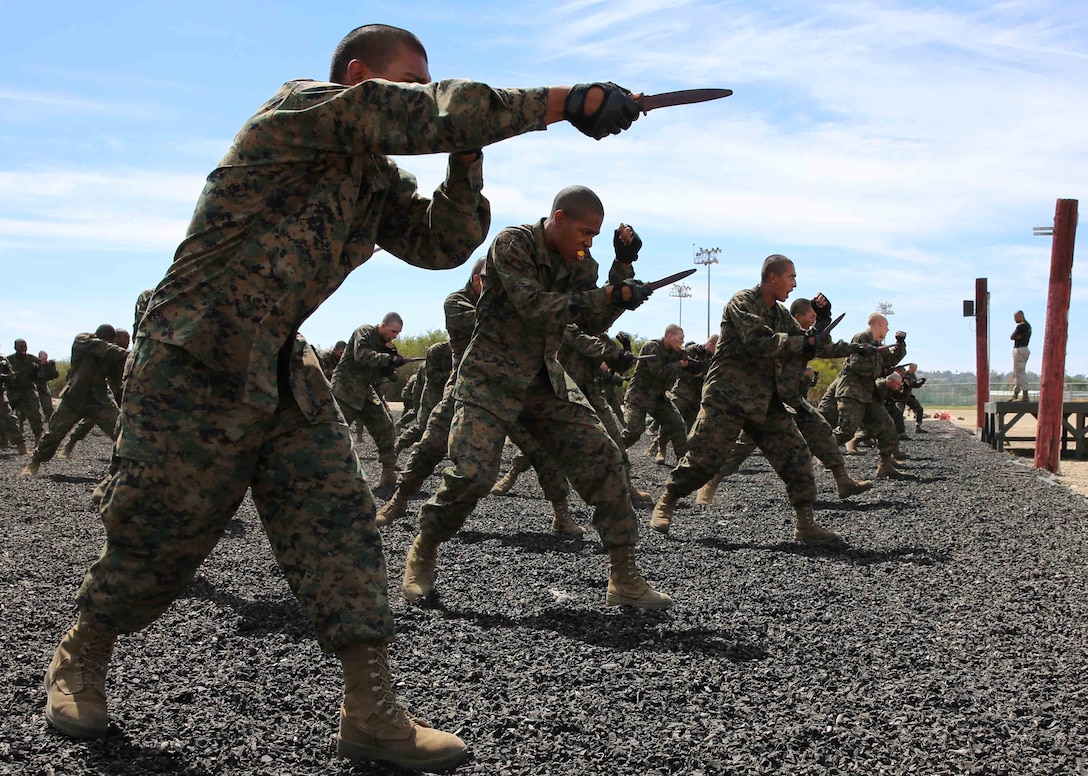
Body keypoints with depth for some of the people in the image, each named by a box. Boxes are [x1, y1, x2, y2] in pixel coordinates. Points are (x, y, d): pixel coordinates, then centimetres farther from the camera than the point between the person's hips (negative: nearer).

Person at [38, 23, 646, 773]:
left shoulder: (377, 178, 13)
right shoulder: (300, 107, -11)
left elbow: (442, 242, 8)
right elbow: (428, 116, -24)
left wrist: (467, 157, -6)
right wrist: (567, 101, -23)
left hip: (284, 371, 7)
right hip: (197, 361, -7)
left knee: (339, 518, -4)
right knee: (161, 528, 2)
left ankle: (373, 712, -1)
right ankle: (78, 663, 30)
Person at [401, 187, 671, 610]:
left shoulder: (578, 263, 6)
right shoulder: (513, 243, -13)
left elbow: (594, 324, 4)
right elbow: (534, 307, -24)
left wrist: (622, 266, -6)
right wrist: (611, 295, -27)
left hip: (545, 380, 6)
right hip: (491, 378, -6)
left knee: (603, 458, -7)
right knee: (471, 474, -19)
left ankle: (625, 578, -1)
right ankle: (422, 553, 11)